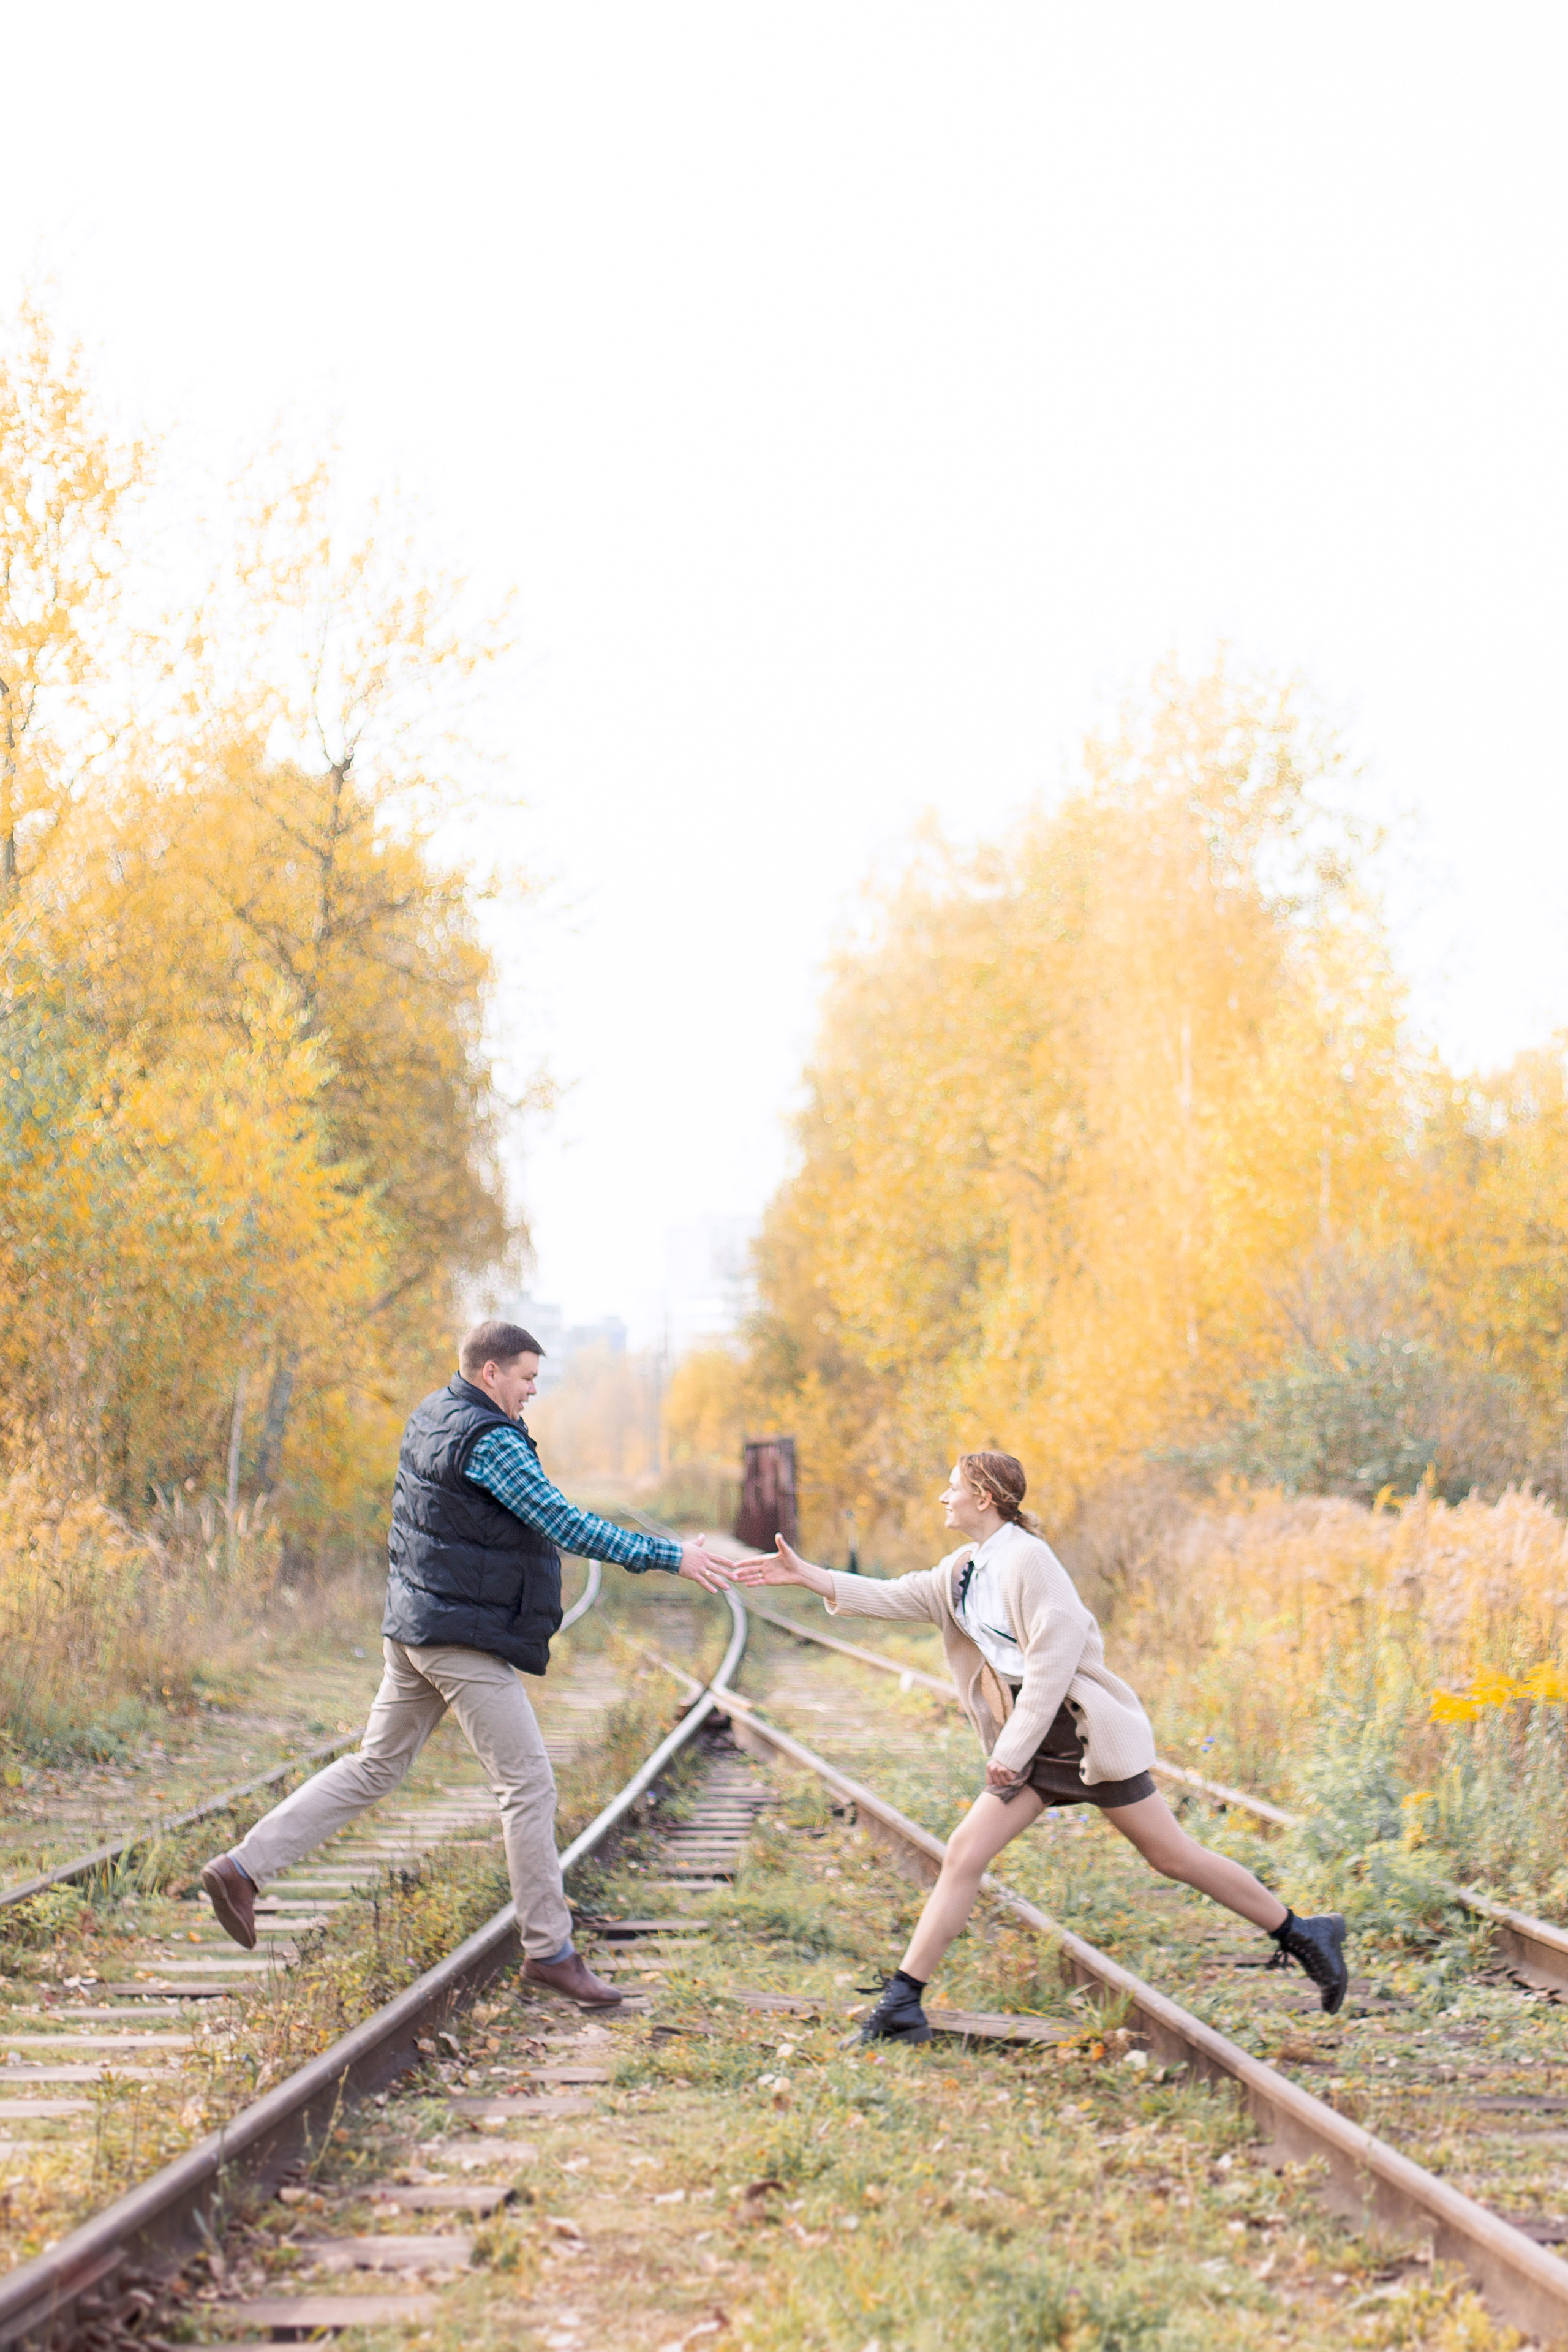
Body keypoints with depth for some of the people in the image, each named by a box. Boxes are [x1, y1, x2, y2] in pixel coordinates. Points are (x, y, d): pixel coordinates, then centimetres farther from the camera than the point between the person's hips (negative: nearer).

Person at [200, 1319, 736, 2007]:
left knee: (374, 1768, 16)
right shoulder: (487, 1441, -17)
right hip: (464, 1638, -10)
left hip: (416, 1628, 10)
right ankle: (549, 1949, 1)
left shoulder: (432, 1416, 12)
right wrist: (668, 1556, -18)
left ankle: (241, 1868, 13)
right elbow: (564, 1525, -21)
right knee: (528, 1783, -3)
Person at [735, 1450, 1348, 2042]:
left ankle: (1299, 1935, 14)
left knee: (1173, 1856, 0)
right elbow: (894, 1597, 15)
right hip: (1029, 1742, 8)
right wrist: (809, 1577, 7)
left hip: (1080, 1729, -8)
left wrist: (1012, 1752, -18)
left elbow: (1053, 1660, -20)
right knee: (965, 1854, -2)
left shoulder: (1027, 1558, -16)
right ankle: (903, 1999, 0)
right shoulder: (964, 1569, 11)